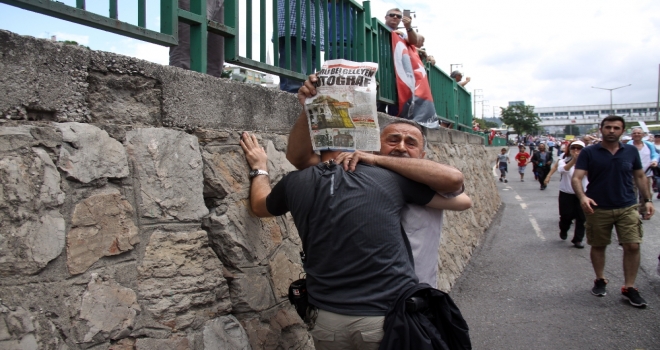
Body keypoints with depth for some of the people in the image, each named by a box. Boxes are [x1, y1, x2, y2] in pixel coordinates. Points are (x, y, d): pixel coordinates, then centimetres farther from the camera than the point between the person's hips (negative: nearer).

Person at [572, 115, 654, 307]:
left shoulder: (631, 151, 5)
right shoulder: (589, 152, -5)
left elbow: (640, 176, 15)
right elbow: (576, 178, -12)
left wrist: (648, 200, 6)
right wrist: (582, 197, -30)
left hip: (627, 207, 2)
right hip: (598, 209, -1)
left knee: (632, 246, -6)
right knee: (598, 246, 10)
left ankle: (629, 288, 7)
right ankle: (600, 280, 31)